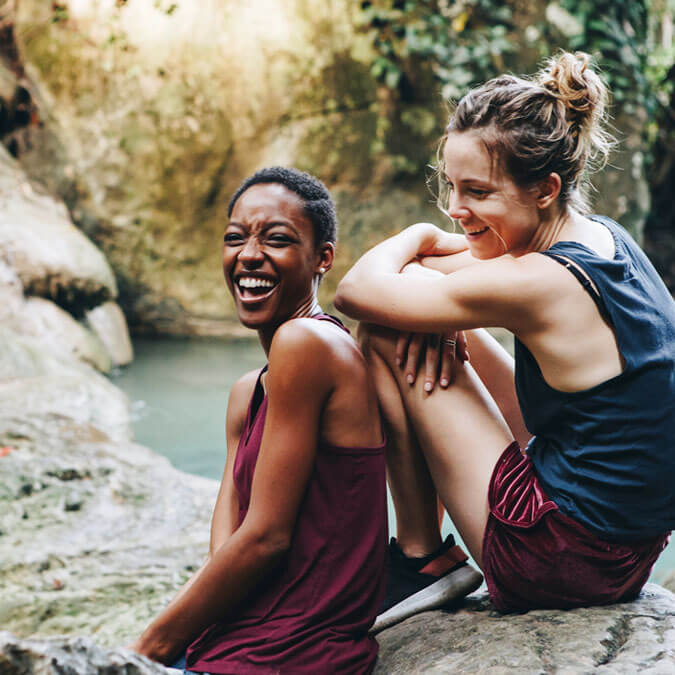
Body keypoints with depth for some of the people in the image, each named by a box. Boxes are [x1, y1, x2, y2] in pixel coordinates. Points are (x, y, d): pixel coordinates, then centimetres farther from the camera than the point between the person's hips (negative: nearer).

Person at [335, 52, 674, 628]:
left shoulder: (542, 284, -25)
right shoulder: (604, 237, 2)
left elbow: (358, 289, -17)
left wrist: (421, 236, 2)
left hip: (561, 561, -9)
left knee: (385, 332, -7)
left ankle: (419, 554, 7)